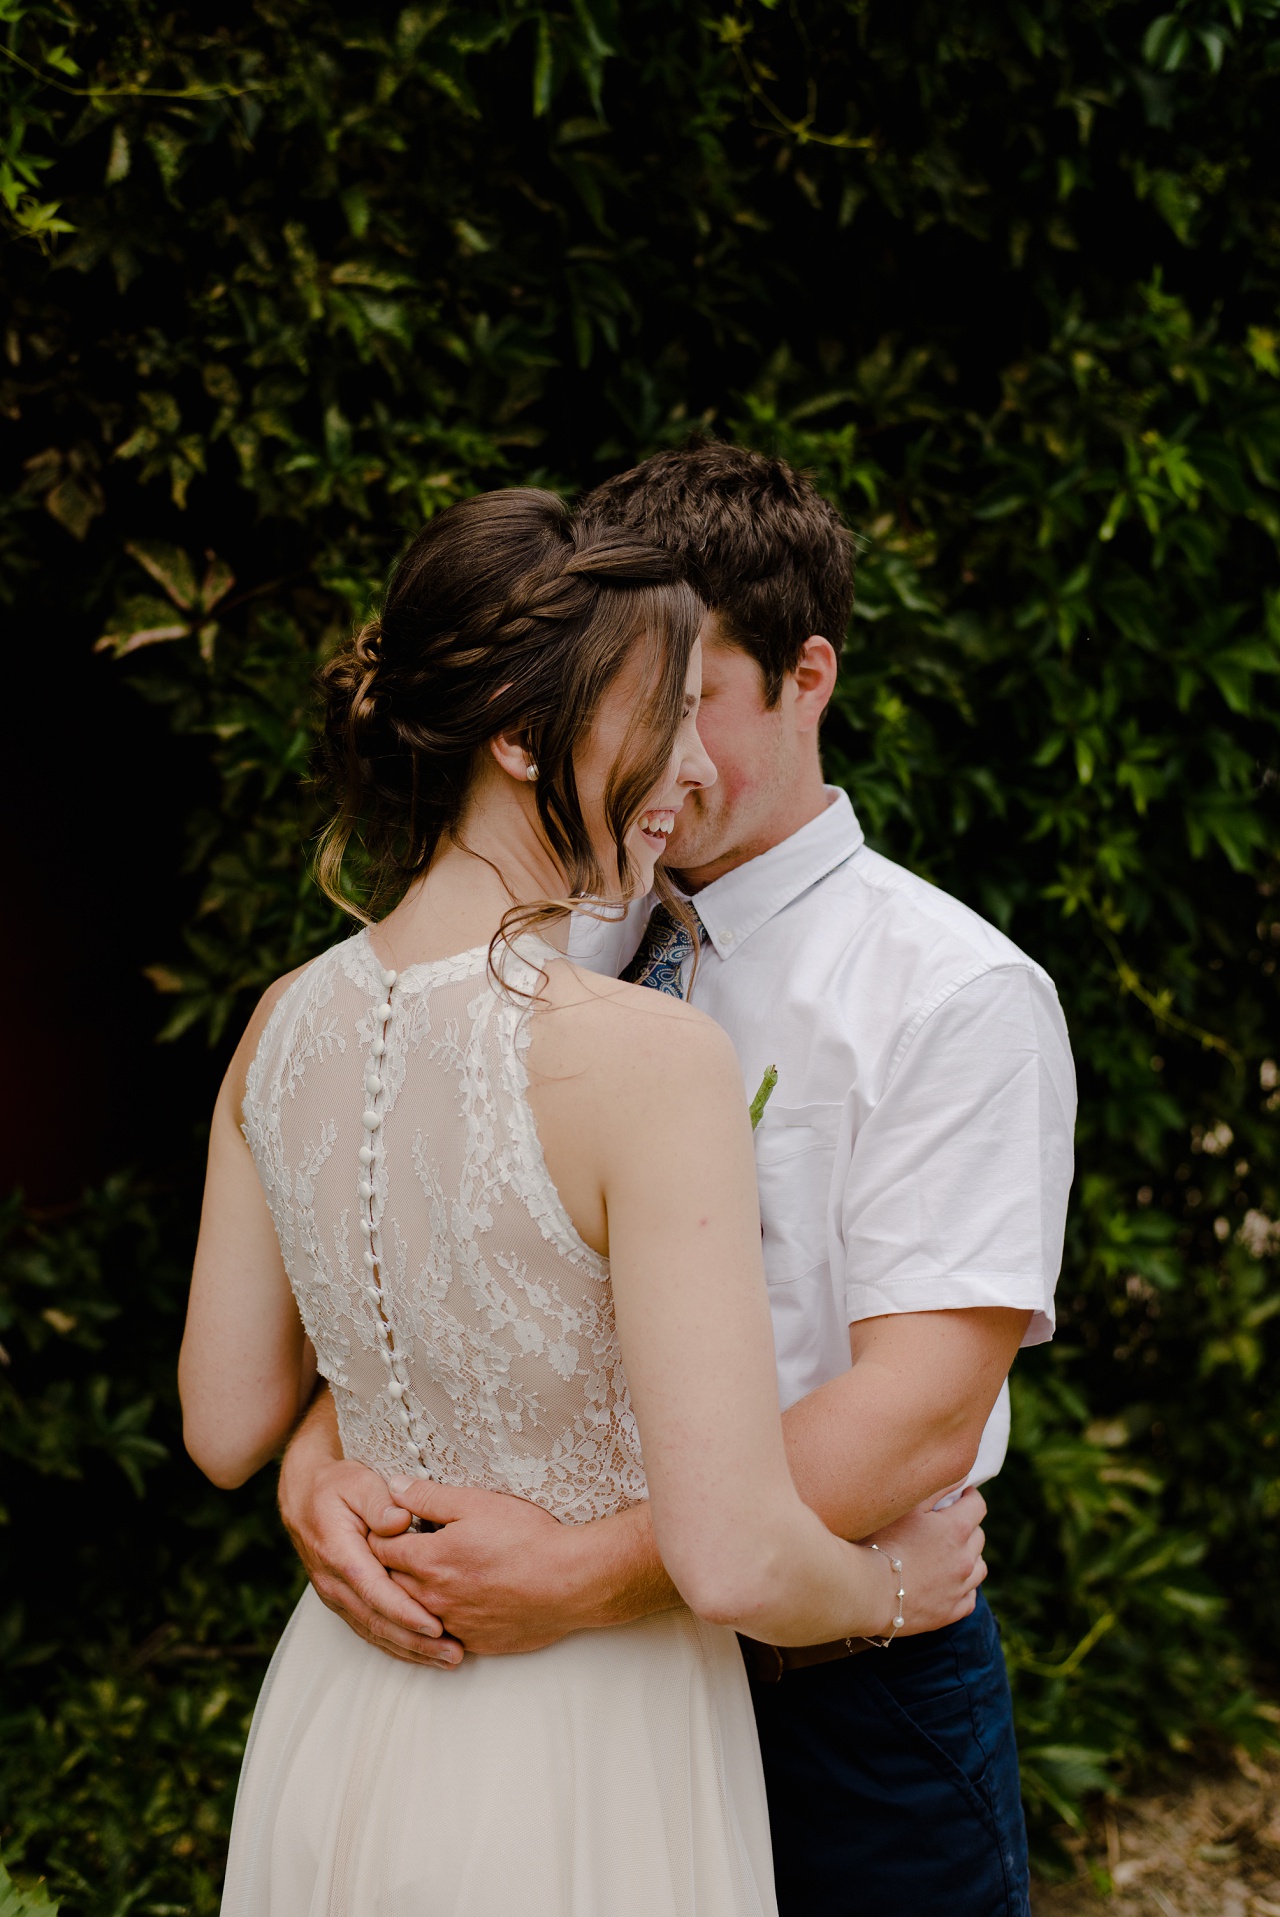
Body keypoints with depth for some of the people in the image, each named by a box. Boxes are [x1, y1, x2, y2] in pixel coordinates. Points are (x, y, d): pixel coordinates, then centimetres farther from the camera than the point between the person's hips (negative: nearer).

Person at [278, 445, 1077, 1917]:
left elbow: (921, 1409, -21)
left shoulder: (957, 995, -13)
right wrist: (317, 1458, -19)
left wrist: (583, 1574, -30)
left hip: (850, 1701, -4)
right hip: (573, 1688, 4)